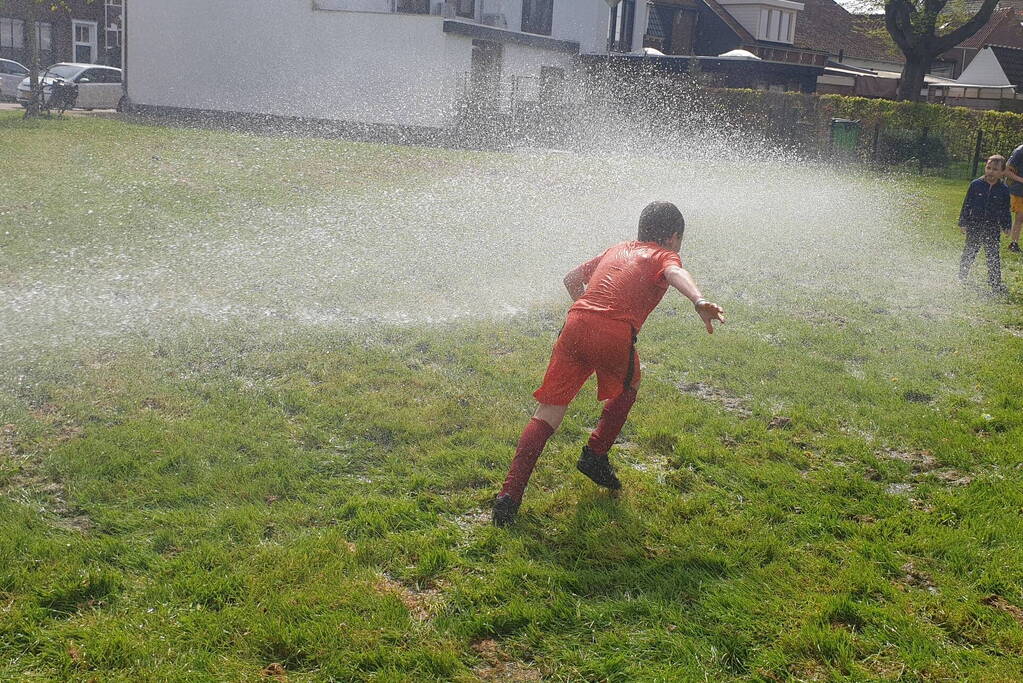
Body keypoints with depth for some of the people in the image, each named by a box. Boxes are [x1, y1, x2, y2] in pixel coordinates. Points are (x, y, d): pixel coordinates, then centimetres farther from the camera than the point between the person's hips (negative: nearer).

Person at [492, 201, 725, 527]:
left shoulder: (617, 250, 31)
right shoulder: (663, 255, 15)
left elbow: (571, 278, 37)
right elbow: (676, 274, -10)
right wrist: (700, 301, -29)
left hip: (575, 325, 4)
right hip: (616, 334, -4)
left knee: (549, 411, 5)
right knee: (626, 390, 29)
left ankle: (510, 493, -3)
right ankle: (595, 456, 26)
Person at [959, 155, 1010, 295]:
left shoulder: (1003, 190, 0)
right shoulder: (975, 185, -3)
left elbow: (1005, 210, 10)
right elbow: (967, 205, 2)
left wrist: (1007, 226, 7)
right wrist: (963, 223, 0)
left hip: (992, 228, 1)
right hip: (974, 226, 0)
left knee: (993, 257, 2)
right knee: (969, 254, 9)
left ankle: (996, 284, 9)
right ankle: (961, 279, 25)